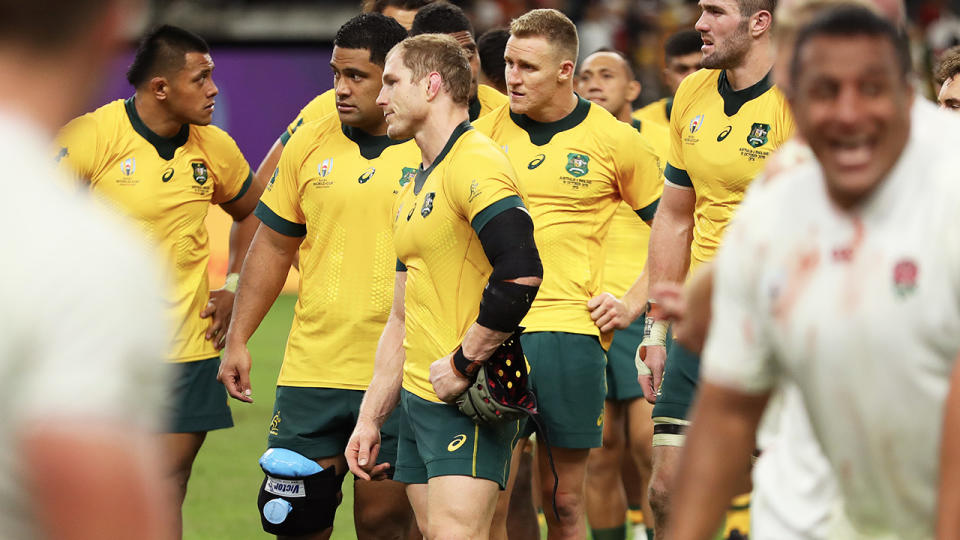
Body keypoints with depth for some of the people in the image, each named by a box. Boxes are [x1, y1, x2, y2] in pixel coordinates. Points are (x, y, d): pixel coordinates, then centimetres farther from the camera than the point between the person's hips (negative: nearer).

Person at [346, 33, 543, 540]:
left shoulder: (475, 164, -12)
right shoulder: (413, 190, 19)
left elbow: (521, 274, -25)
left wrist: (462, 364, -18)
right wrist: (370, 418, 21)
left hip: (472, 400, -10)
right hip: (418, 399, 10)